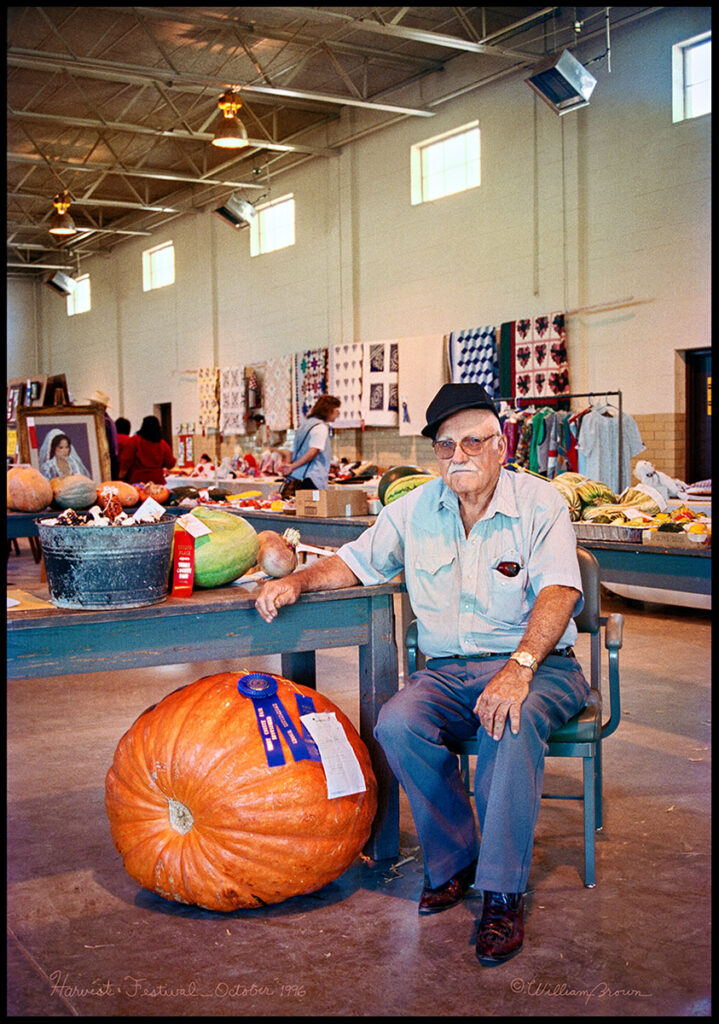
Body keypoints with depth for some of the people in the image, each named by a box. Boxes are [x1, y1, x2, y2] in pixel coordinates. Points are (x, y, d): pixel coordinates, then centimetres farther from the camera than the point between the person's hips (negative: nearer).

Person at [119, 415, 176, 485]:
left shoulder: (134, 440, -5)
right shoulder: (163, 444, 3)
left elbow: (126, 461, -6)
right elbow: (170, 464, 9)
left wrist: (121, 477, 1)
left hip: (137, 480, -3)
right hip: (157, 480, 3)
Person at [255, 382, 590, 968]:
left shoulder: (540, 503, -4)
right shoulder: (418, 508, 10)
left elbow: (558, 591, -18)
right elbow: (356, 560, 19)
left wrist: (518, 668, -35)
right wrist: (298, 581, -2)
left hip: (539, 666, -4)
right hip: (448, 672, 4)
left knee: (510, 723, -36)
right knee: (397, 725, -26)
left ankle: (503, 892, -23)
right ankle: (453, 860, -5)